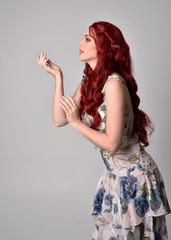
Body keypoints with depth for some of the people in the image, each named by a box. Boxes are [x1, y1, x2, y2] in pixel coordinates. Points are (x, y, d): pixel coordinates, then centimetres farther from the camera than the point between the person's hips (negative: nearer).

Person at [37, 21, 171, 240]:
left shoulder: (113, 84, -25)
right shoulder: (88, 82, 3)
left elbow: (112, 143, -27)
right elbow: (60, 120, -3)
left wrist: (77, 123, -17)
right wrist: (58, 76, -4)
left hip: (133, 176, -8)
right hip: (115, 173, 8)